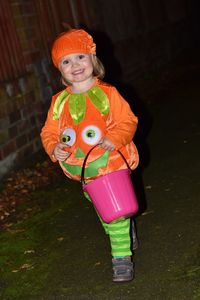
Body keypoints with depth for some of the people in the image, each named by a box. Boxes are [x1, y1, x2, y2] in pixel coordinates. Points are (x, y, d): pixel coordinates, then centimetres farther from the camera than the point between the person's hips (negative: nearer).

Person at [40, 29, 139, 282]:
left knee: (116, 215, -4)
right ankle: (127, 239, 43)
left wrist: (114, 139, -26)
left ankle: (122, 257, 8)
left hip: (112, 165, -4)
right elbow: (50, 131, 6)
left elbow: (127, 121, -9)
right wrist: (54, 147, -15)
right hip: (84, 174, 5)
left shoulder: (107, 93, -10)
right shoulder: (59, 101, 1)